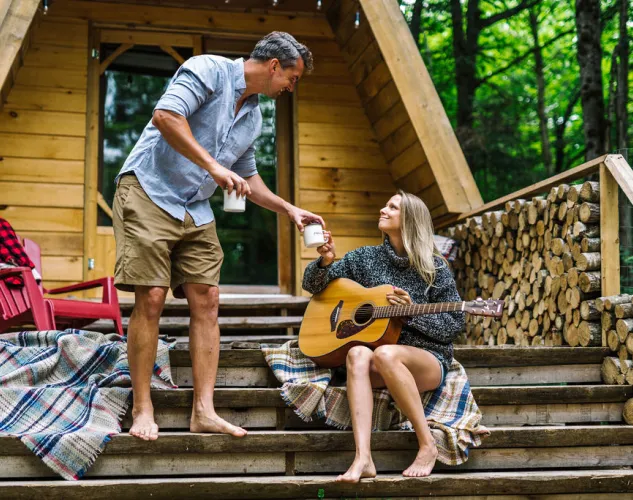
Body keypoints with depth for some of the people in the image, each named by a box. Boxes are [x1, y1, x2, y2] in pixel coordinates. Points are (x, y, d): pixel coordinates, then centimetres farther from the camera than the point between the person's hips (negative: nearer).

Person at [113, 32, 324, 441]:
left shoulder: (254, 117, 16)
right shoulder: (209, 70, -8)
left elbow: (248, 178, 27)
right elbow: (166, 115, -23)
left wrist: (289, 209, 18)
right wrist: (213, 166, -23)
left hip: (196, 210, 8)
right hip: (149, 191, -8)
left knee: (206, 300, -1)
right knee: (152, 298, -11)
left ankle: (204, 411, 1)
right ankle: (143, 410, -1)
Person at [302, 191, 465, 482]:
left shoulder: (434, 268, -1)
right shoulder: (365, 258, 9)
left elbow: (455, 326, -2)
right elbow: (312, 285, 10)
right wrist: (325, 261, -11)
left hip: (429, 359, -3)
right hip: (383, 368, 3)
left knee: (385, 354, -36)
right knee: (358, 354, -32)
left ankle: (427, 446, -25)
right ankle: (363, 459, -45)